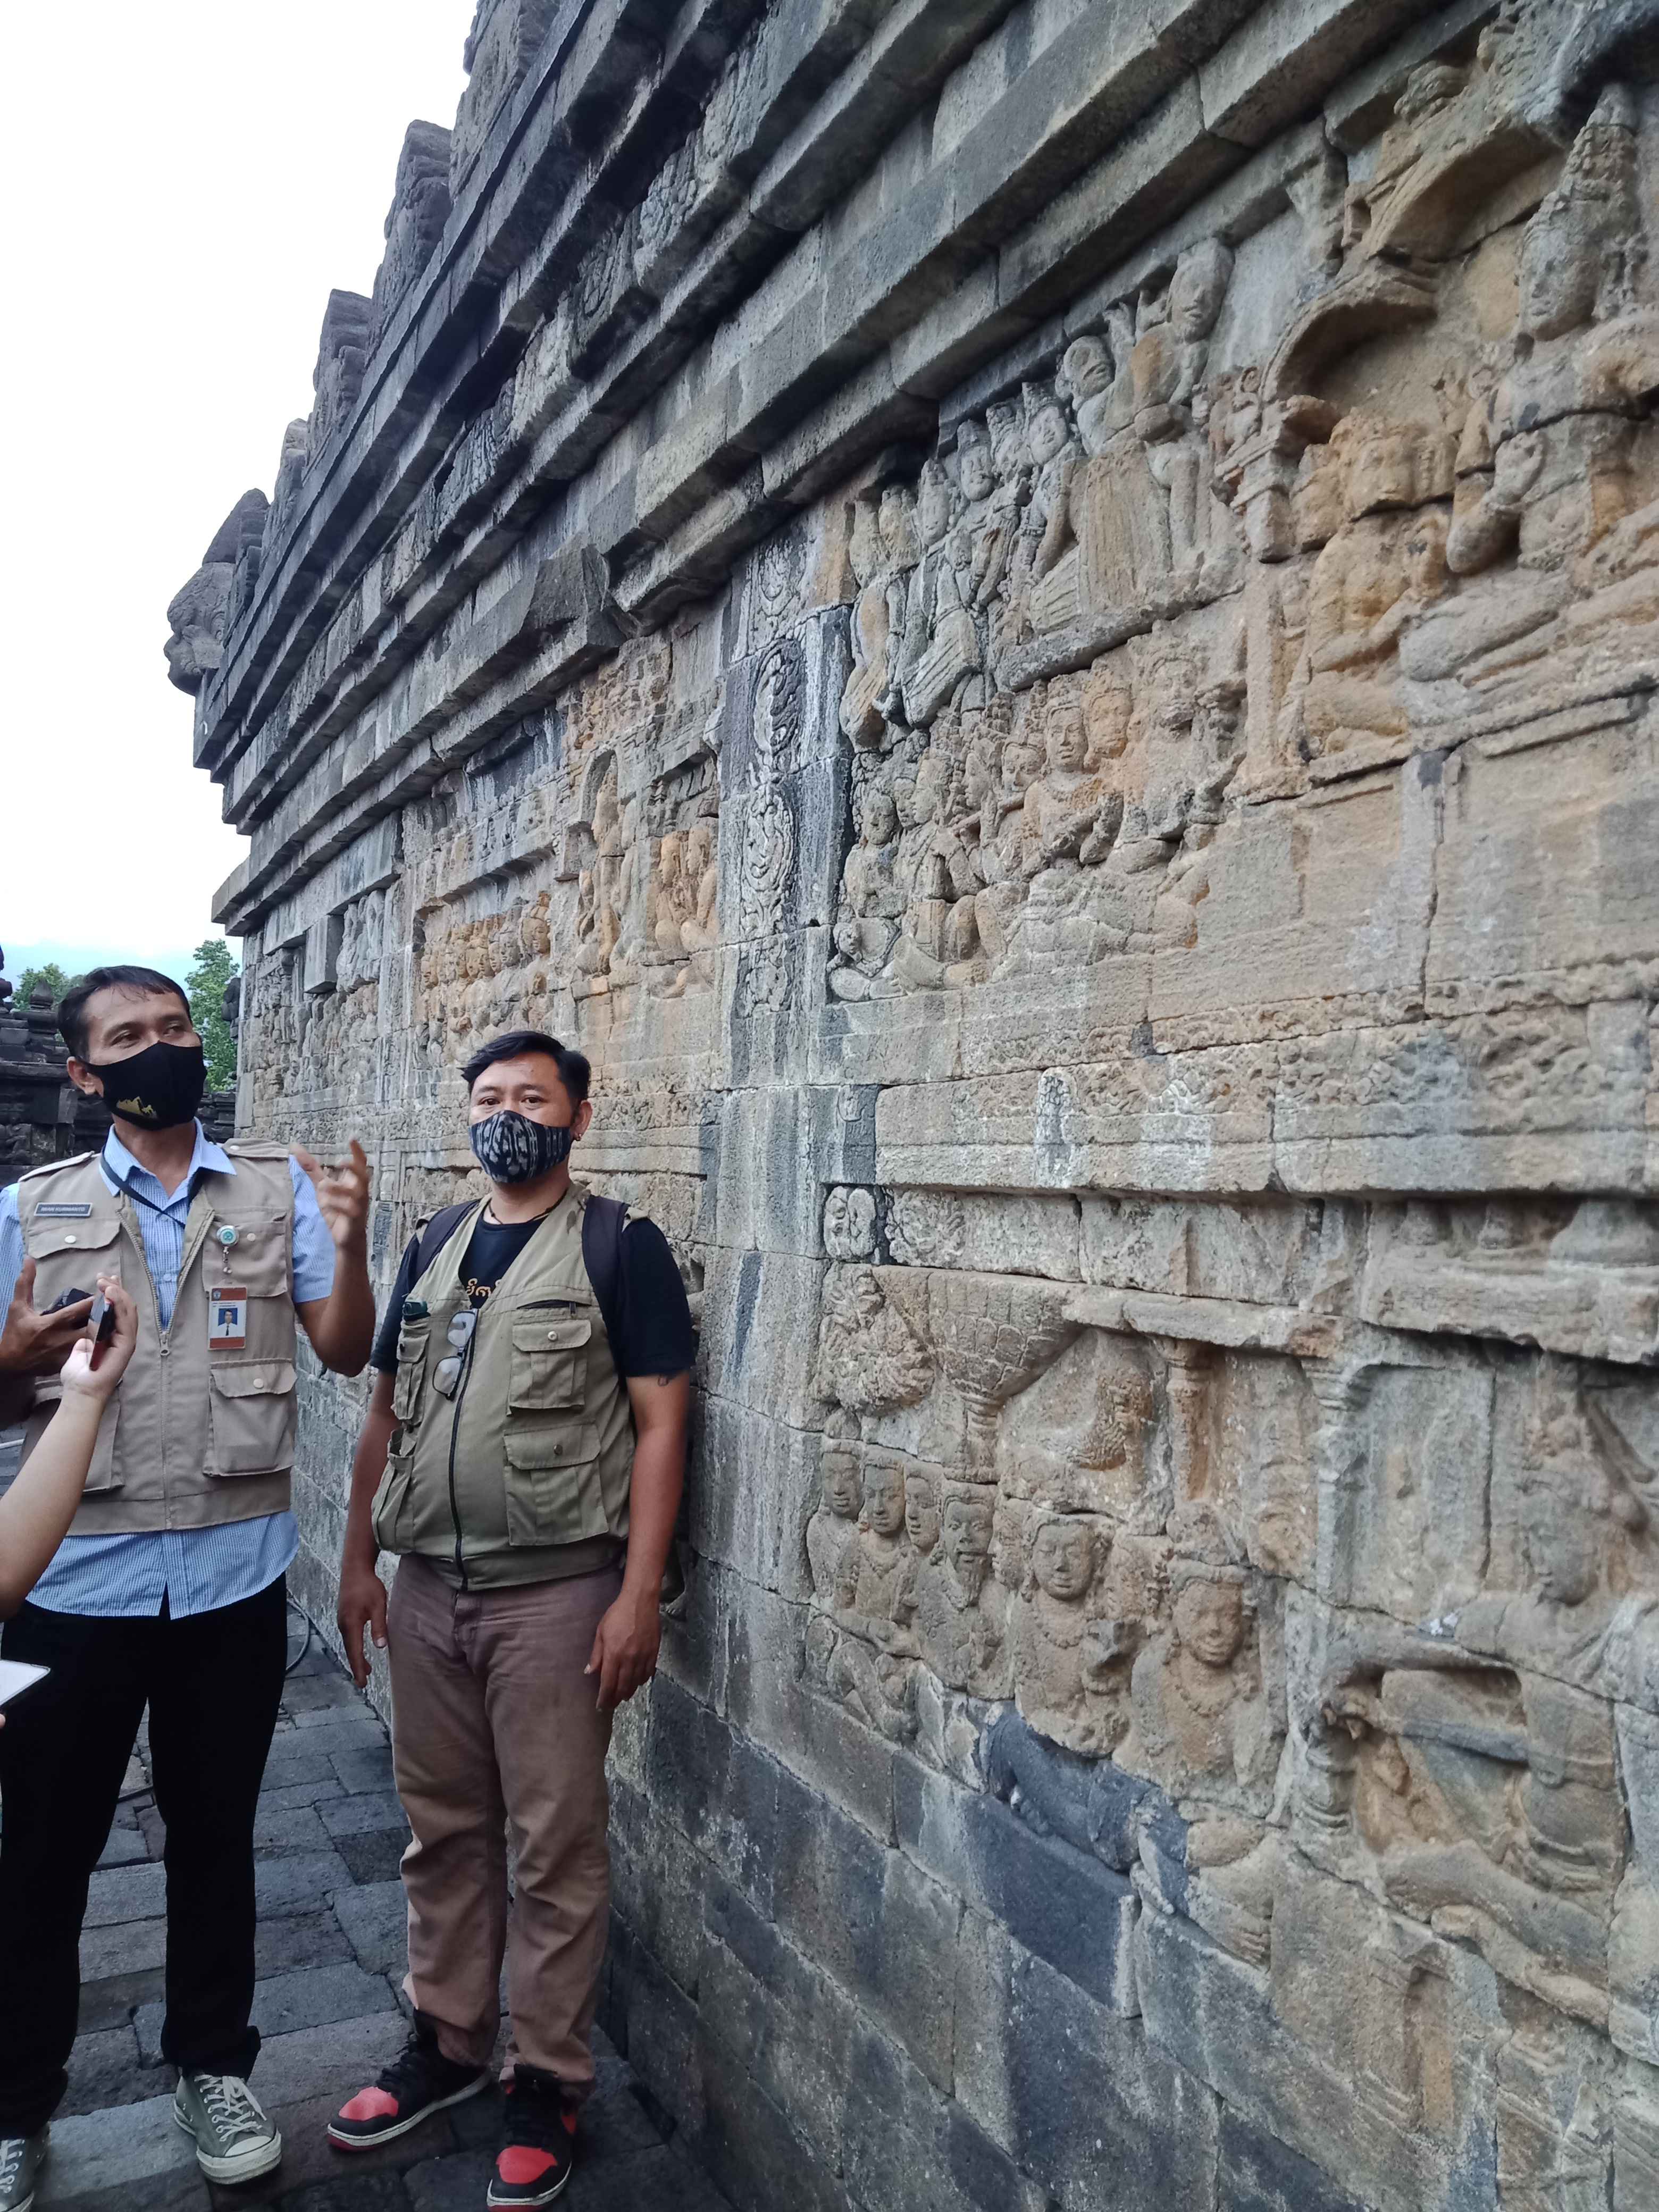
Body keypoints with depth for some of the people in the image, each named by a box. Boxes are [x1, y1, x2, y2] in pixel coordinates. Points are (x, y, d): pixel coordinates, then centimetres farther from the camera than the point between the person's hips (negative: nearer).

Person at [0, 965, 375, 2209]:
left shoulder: (280, 1189, 0)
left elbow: (346, 1352, -3)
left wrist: (350, 1247, -22)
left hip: (234, 1577, 0)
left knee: (216, 1836, 16)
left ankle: (213, 2068, 36)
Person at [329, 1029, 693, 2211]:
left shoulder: (618, 1246, -7)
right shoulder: (434, 1247, 10)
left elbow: (660, 1423, -11)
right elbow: (387, 1411, 15)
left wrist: (639, 1595, -15)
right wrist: (359, 1560, 11)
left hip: (555, 1594, -5)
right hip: (427, 1590, 5)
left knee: (555, 1846, 6)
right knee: (444, 1829, 18)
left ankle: (548, 2082, 25)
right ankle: (447, 2046, 37)